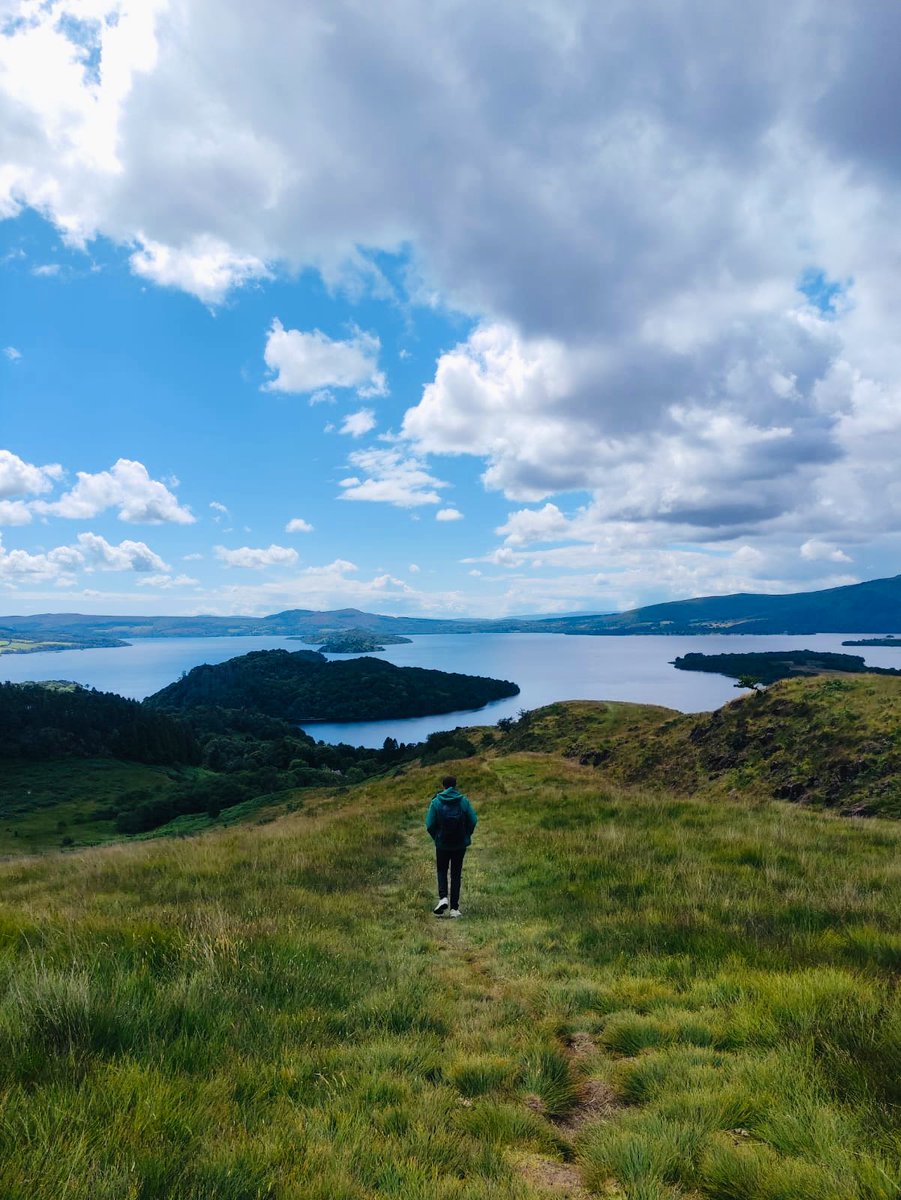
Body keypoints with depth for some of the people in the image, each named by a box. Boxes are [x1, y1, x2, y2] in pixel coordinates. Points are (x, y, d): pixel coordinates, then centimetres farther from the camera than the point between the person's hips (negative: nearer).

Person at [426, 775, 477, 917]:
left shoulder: (436, 802, -8)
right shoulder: (464, 801, -6)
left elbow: (429, 824, -9)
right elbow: (473, 821, -8)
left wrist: (436, 837, 9)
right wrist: (466, 836, 9)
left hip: (442, 843, -1)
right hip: (460, 844, 1)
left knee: (442, 871, 17)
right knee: (456, 874, 9)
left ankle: (443, 897, -5)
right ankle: (454, 908, 8)